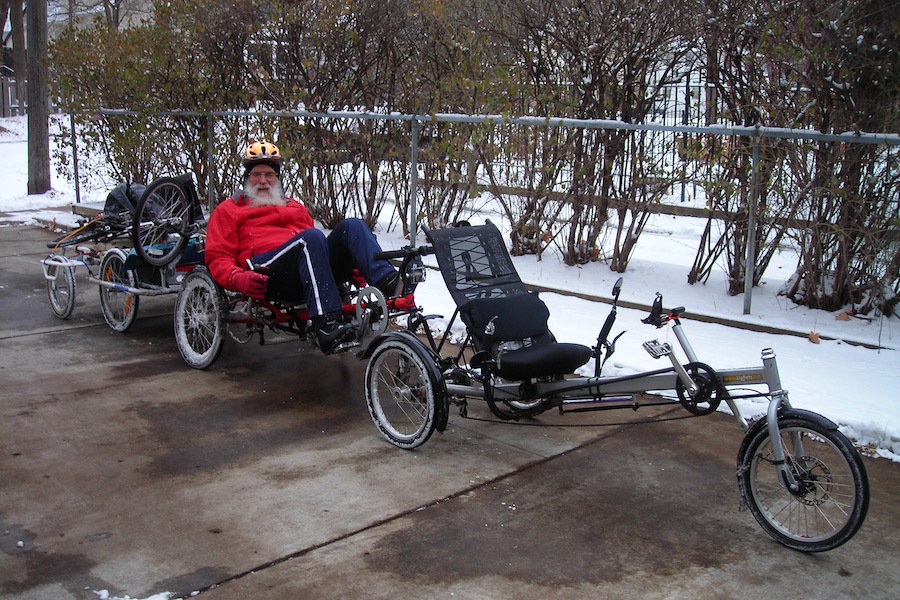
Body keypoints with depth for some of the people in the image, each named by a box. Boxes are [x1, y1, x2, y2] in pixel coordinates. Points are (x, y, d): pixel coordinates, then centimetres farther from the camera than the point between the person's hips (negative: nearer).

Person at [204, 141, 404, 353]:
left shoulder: (295, 206, 37)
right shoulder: (228, 210, 23)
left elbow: (315, 245, 29)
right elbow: (218, 258, 11)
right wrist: (239, 279, -12)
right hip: (267, 271, -5)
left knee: (351, 226, -17)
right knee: (312, 237, -34)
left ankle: (387, 282, -42)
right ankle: (326, 325, -49)